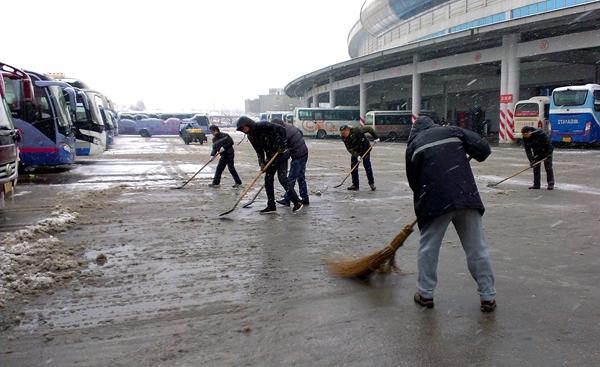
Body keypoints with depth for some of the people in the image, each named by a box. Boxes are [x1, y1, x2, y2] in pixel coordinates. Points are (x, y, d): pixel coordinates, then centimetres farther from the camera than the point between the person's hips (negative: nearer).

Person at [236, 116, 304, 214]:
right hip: (270, 157, 8)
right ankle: (271, 206, 13)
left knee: (283, 179, -10)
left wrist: (281, 145, -19)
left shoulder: (263, 126, -21)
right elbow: (259, 151, 6)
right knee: (268, 180, 5)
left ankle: (297, 203, 3)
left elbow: (281, 129, -22)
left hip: (281, 154, -8)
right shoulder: (250, 136, 3)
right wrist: (261, 163, -7)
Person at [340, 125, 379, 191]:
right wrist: (357, 156, -26)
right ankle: (355, 185, 8)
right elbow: (349, 149, -15)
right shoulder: (344, 138, -12)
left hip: (365, 150, -5)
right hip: (355, 152, 5)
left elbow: (369, 129, -19)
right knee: (353, 167, -1)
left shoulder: (356, 130, -28)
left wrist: (375, 138, -19)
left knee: (367, 166, -4)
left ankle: (372, 183, 11)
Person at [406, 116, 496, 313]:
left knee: (428, 248, 13)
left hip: (434, 202, -1)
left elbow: (413, 180, 13)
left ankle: (425, 294, 19)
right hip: (466, 198, 2)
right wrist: (476, 156, 28)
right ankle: (488, 297, 14)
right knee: (477, 248, 9)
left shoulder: (413, 145, 13)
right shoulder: (452, 131, 15)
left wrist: (421, 202, 27)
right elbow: (483, 148, 6)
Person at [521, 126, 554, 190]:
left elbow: (548, 141, -24)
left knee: (548, 168, -5)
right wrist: (531, 160, -21)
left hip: (546, 152, -5)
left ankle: (551, 184, 2)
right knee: (536, 168, 3)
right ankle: (536, 185, 8)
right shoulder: (525, 139, -13)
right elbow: (527, 150, -12)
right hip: (537, 153, 6)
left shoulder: (539, 133, -29)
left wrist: (549, 153, -23)